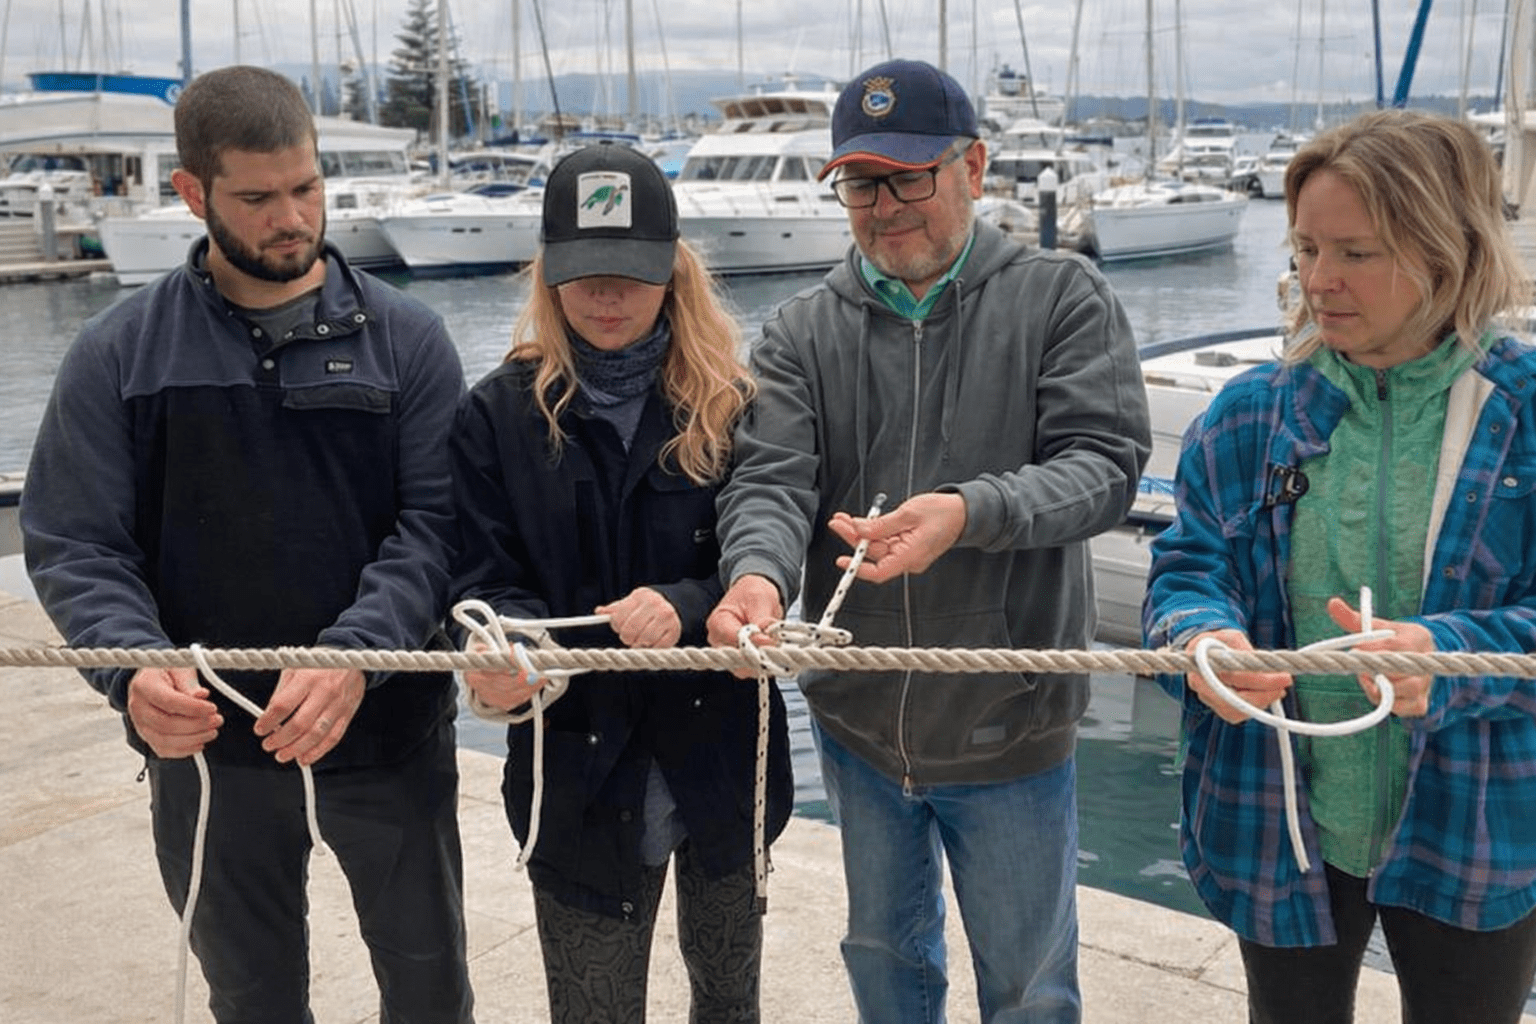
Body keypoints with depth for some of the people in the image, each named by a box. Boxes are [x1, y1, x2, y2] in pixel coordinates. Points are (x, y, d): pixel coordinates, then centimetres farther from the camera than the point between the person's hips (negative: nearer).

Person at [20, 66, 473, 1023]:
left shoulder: (406, 339, -2)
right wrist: (134, 665, -23)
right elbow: (73, 547, -3)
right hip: (207, 740, 1)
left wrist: (356, 654, -25)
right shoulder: (120, 354, 0)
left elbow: (437, 523, -9)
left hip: (388, 733, 0)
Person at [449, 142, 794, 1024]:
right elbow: (489, 578, -5)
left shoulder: (730, 404, -3)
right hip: (579, 763, 0)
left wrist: (685, 607, -27)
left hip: (720, 748, 1)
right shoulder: (500, 412, -3)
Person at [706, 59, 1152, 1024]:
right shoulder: (804, 330, 0)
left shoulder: (1063, 297, -7)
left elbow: (1105, 462, -16)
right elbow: (772, 480, -10)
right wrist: (757, 571, -33)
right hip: (858, 721, 3)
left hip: (1010, 724, -2)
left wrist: (970, 513, -34)